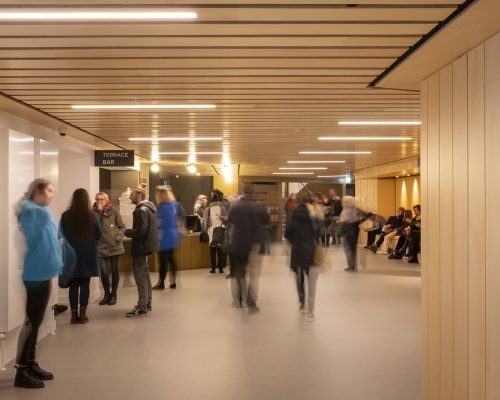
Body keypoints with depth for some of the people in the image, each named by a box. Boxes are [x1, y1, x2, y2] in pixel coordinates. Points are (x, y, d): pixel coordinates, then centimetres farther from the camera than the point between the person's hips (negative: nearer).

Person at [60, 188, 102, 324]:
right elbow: (99, 235, -2)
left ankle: (74, 314, 8)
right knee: (85, 284, 7)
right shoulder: (92, 215, -8)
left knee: (73, 284, 8)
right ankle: (82, 314, 6)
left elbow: (61, 235, 0)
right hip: (88, 254, 0)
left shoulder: (66, 216, -7)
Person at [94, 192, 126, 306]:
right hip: (101, 246, 0)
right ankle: (107, 294, 19)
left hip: (114, 245, 0)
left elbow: (122, 227, 4)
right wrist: (98, 212, -16)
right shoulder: (94, 213, 3)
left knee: (114, 270, 8)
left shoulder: (113, 211, 1)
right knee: (103, 271, -3)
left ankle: (114, 294, 22)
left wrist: (119, 236, -11)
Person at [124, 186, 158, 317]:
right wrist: (132, 232, 10)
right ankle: (147, 303, 25)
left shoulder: (141, 210, -18)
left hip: (141, 247, -10)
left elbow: (141, 231, -25)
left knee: (140, 277, -5)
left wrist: (128, 232, -9)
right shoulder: (149, 208, 13)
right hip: (148, 246, 10)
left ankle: (142, 307, -2)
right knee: (145, 275, 17)